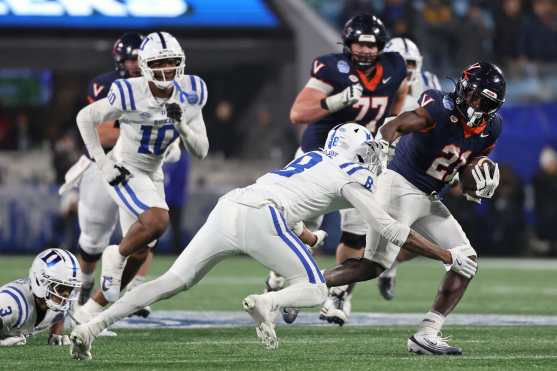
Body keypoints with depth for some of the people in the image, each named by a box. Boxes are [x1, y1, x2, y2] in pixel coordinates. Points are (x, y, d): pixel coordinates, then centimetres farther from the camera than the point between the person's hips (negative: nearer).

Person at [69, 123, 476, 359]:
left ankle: (93, 325, -7)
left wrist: (311, 238, 60)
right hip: (260, 220, -7)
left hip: (227, 209, 7)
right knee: (315, 291, 7)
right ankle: (267, 304, -25)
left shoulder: (312, 159, 32)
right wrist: (447, 256, 18)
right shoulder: (350, 176, 13)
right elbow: (391, 229, 11)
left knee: (173, 281, 7)